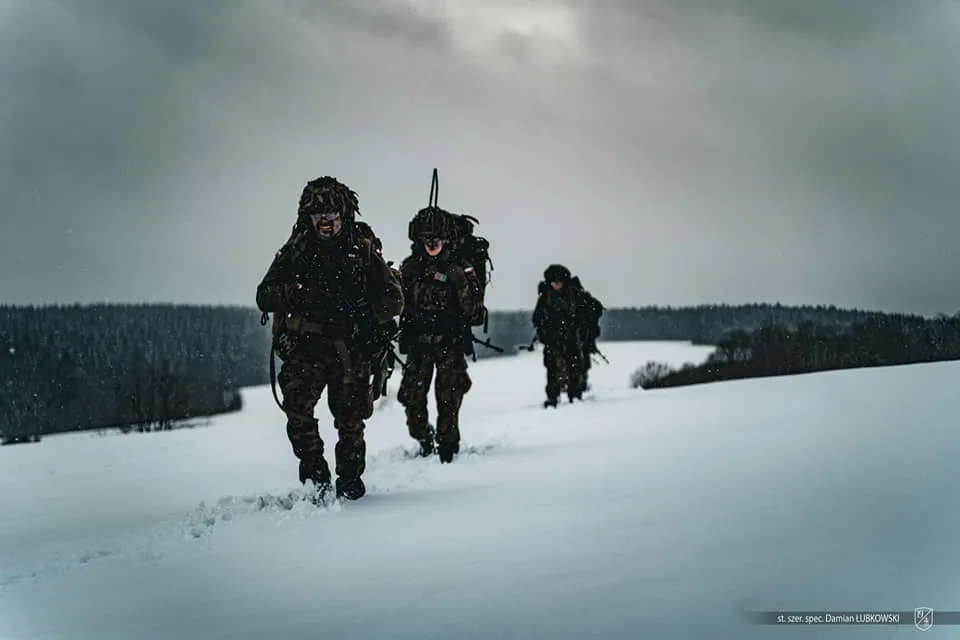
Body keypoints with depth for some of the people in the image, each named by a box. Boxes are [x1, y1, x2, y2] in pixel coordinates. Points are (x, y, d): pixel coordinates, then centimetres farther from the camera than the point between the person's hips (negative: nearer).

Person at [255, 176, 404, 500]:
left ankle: (350, 480, 23)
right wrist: (300, 293, -19)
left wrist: (368, 314, -15)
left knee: (350, 420, 2)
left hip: (351, 348, 0)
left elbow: (394, 298, 5)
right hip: (304, 347, 0)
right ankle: (315, 475, -6)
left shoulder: (363, 249, 3)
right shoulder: (295, 250, 5)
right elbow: (265, 296, 0)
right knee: (297, 407, -20)